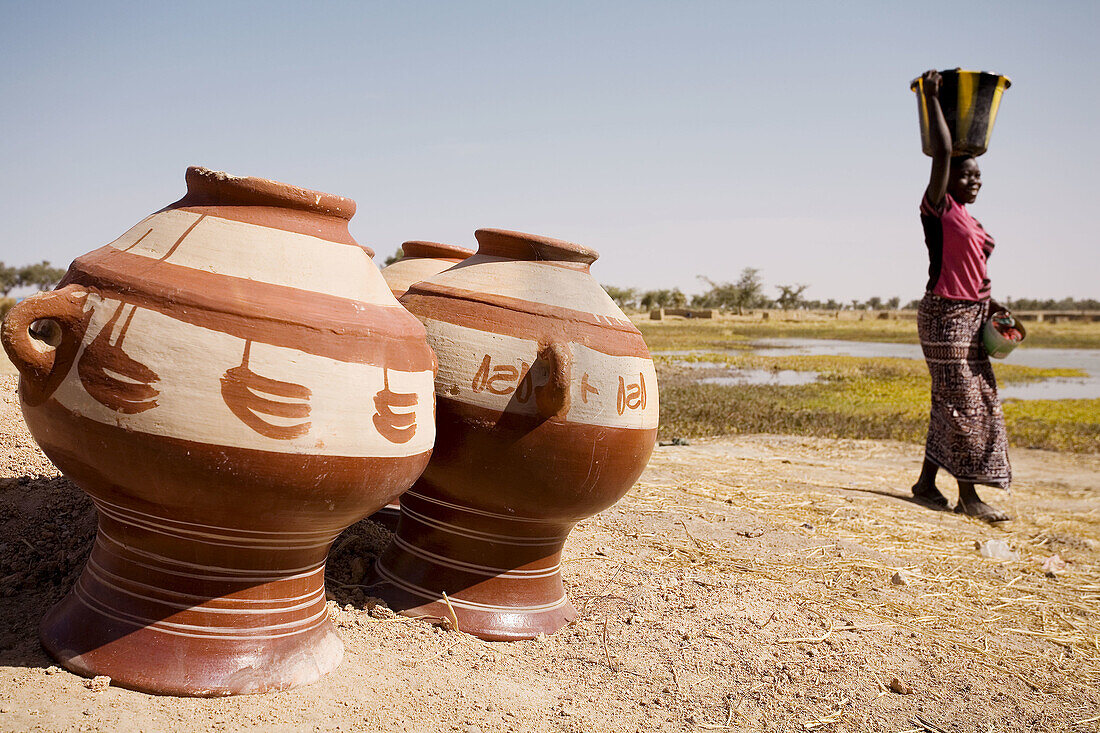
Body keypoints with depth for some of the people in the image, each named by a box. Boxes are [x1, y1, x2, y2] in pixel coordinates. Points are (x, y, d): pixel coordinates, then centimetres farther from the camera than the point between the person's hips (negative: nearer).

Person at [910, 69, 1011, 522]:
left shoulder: (971, 223, 19)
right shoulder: (938, 208, -4)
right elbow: (943, 151, -13)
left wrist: (992, 307, 9)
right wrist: (932, 98, -8)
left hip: (971, 317, 9)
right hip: (945, 316, -9)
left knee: (964, 403, 9)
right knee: (960, 403, -7)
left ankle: (926, 483, 17)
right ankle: (968, 495, 0)